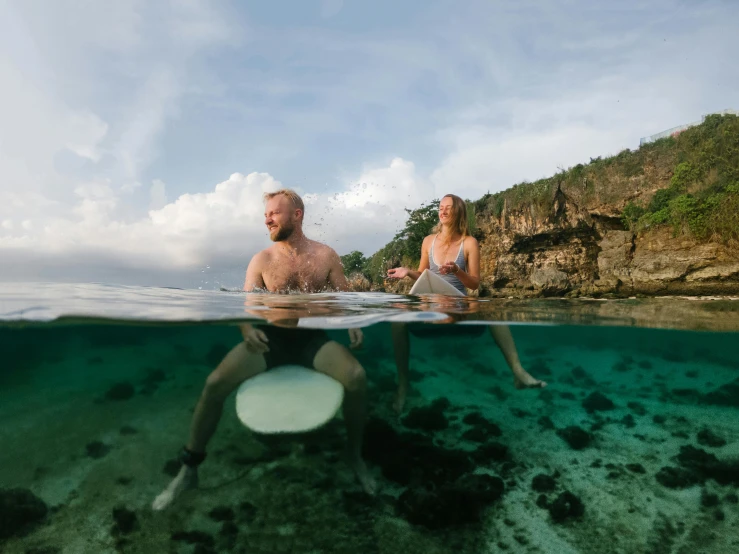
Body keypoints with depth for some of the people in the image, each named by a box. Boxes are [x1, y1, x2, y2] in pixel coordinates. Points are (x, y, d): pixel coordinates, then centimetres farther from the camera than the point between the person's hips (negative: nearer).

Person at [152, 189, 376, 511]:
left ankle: (355, 455, -1)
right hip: (270, 337, 1)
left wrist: (353, 324, -18)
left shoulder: (325, 255, 4)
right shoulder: (262, 260, 5)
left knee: (356, 377, -28)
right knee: (215, 383, -20)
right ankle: (189, 469, 2)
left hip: (312, 338, -1)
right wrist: (247, 328, -23)